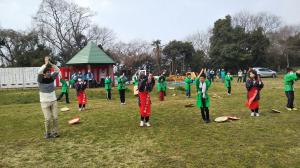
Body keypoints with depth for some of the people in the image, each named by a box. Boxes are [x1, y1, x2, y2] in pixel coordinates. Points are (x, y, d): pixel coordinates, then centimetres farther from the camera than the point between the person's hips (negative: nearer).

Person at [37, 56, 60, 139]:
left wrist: (50, 63, -15)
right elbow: (39, 72, -28)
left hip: (53, 101, 3)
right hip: (44, 102, -3)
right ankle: (47, 133, 16)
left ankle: (55, 132, 15)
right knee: (48, 119, -4)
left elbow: (57, 70, -6)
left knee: (55, 117, 1)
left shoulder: (52, 78, 1)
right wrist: (46, 63, -24)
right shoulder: (41, 79, -9)